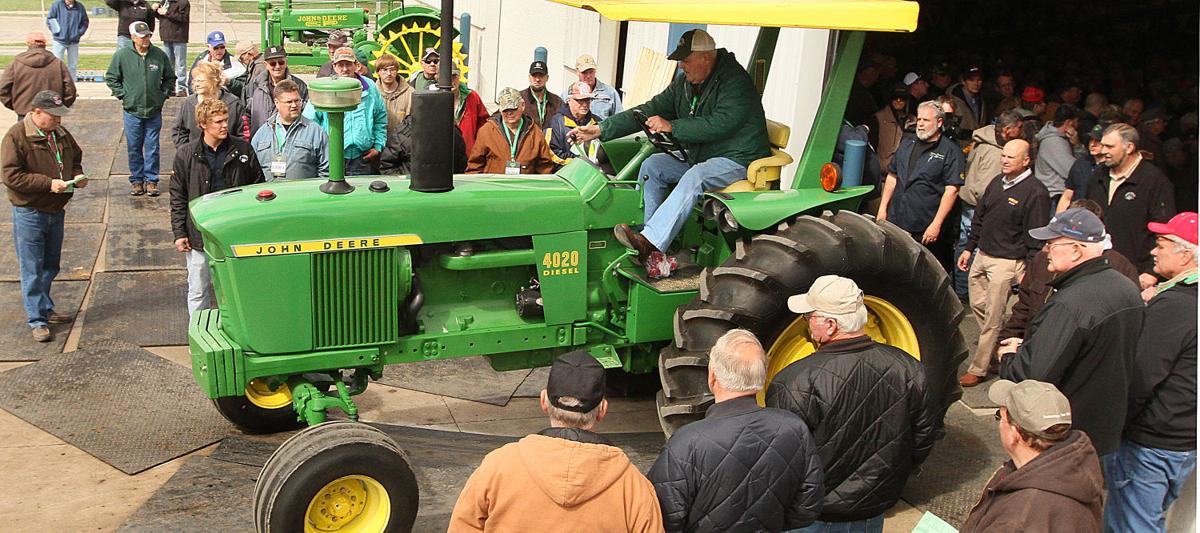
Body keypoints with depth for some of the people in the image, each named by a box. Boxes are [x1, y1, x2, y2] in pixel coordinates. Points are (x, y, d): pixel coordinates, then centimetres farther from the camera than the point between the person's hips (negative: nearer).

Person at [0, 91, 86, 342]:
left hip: (56, 210, 7)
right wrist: (48, 183, -24)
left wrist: (77, 175, -1)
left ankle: (46, 309, 33)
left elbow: (75, 159, 21)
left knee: (50, 265, 18)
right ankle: (37, 320, 7)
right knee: (32, 269, 1)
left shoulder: (61, 134, 5)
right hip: (29, 213, -7)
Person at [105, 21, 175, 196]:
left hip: (154, 111, 1)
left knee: (152, 147, 5)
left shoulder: (160, 55, -1)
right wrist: (123, 96, 0)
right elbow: (111, 78, 6)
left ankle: (151, 179, 16)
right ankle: (136, 180, 18)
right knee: (134, 147, 7)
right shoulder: (122, 55, -4)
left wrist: (163, 95, 5)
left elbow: (169, 78, 14)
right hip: (132, 110, 0)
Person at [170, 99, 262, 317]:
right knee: (198, 291, 10)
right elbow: (178, 197, 3)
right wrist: (179, 233, -2)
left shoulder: (242, 149, -1)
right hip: (199, 234, 0)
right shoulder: (186, 155, -2)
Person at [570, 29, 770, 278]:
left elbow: (720, 124, -29)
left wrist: (671, 126, -30)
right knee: (653, 165, -8)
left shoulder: (735, 81, -16)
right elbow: (649, 110, 6)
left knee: (694, 177, -35)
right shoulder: (684, 83, 7)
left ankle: (650, 242, -45)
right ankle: (651, 245, -19)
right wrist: (601, 129, -1)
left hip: (737, 160, -8)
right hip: (699, 157, 8)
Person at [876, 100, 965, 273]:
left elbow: (951, 190, -12)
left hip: (925, 230, -5)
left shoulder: (950, 151, -6)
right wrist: (882, 208, 12)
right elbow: (892, 176, 19)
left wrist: (936, 225, -17)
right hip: (895, 222, 6)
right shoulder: (907, 143, 14)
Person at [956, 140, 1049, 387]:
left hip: (1007, 262, -8)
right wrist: (969, 248, 18)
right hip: (981, 255, 8)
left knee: (992, 317, -1)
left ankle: (978, 369, 7)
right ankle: (995, 348, 33)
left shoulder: (1036, 192, -13)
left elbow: (1036, 236, -14)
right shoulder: (996, 183, 10)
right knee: (977, 305, 13)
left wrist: (1028, 270, -16)